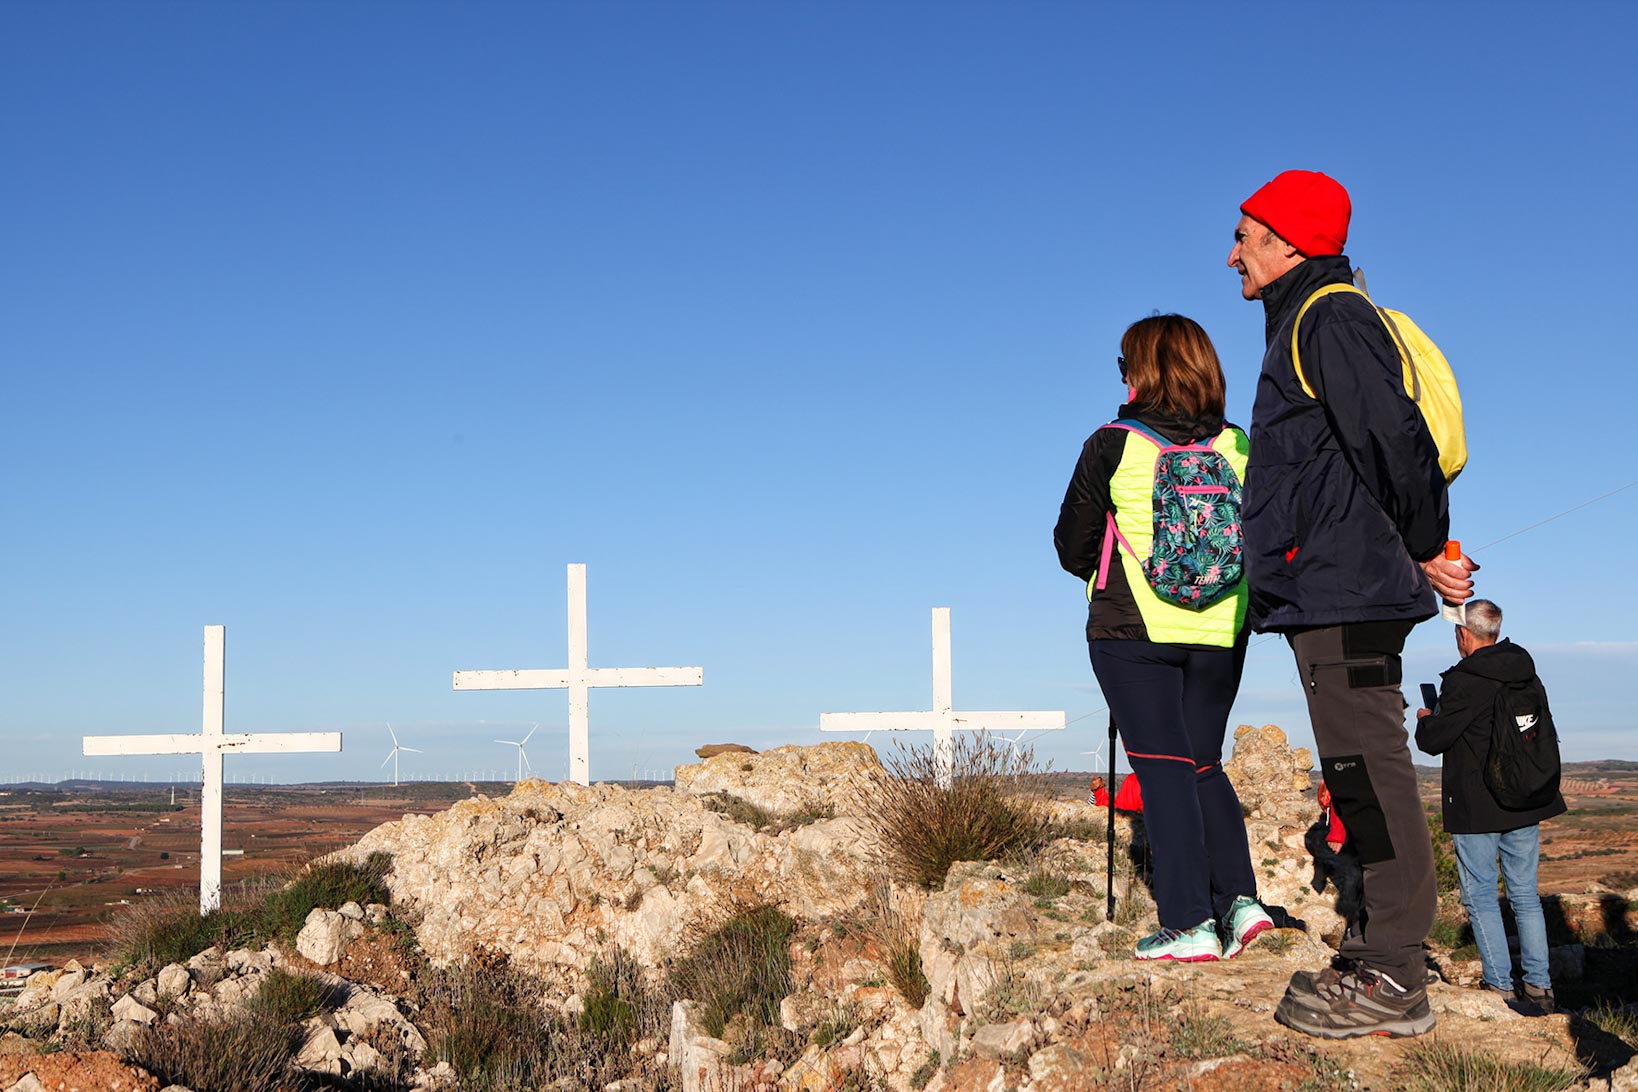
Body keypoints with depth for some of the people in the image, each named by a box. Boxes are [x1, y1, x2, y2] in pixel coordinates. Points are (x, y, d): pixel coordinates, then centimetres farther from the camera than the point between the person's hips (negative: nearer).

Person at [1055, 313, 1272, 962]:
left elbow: (1071, 548, 1)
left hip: (1132, 630, -4)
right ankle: (1239, 898, 4)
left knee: (1162, 767, -1)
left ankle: (1190, 923, -5)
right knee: (1203, 764, 15)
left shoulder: (1113, 446, -6)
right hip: (1221, 634, 4)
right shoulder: (1237, 448, 3)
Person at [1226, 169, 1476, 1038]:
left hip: (1343, 589, -10)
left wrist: (1427, 550, -13)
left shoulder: (1331, 317, -8)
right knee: (1362, 771, 11)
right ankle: (1383, 956, 17)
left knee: (1367, 768, -10)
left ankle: (1392, 979, -8)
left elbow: (1394, 435, -19)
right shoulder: (1304, 323, 24)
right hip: (1329, 593, 11)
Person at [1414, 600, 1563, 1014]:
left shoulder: (1464, 681, -16)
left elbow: (1433, 740, -13)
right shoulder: (1526, 673, 7)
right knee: (1525, 894, 11)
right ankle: (1539, 986, 9)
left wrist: (1425, 719, 8)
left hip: (1476, 807, -6)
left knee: (1480, 895, 2)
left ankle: (1501, 987, -1)